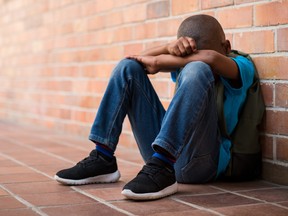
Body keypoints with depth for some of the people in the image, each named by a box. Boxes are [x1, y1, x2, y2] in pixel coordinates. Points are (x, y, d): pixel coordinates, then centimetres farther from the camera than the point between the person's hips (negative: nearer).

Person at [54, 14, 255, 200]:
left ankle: (161, 169, -36)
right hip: (164, 153, 6)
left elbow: (212, 59, -24)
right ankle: (102, 160, -6)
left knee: (197, 71, -28)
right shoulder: (185, 63, 16)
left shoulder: (241, 66, -1)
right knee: (128, 67, 2)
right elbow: (143, 58, 3)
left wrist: (158, 61, -14)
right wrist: (170, 47, -18)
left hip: (202, 160, -5)